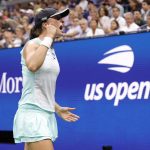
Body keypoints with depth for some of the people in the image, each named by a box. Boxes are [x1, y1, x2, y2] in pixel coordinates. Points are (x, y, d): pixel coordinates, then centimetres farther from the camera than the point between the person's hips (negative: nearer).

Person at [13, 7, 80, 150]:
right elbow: (32, 66, -31)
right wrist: (48, 38, -20)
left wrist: (58, 108, 22)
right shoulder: (31, 45, -7)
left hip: (47, 114, 8)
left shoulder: (51, 51, 16)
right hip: (32, 113, -8)